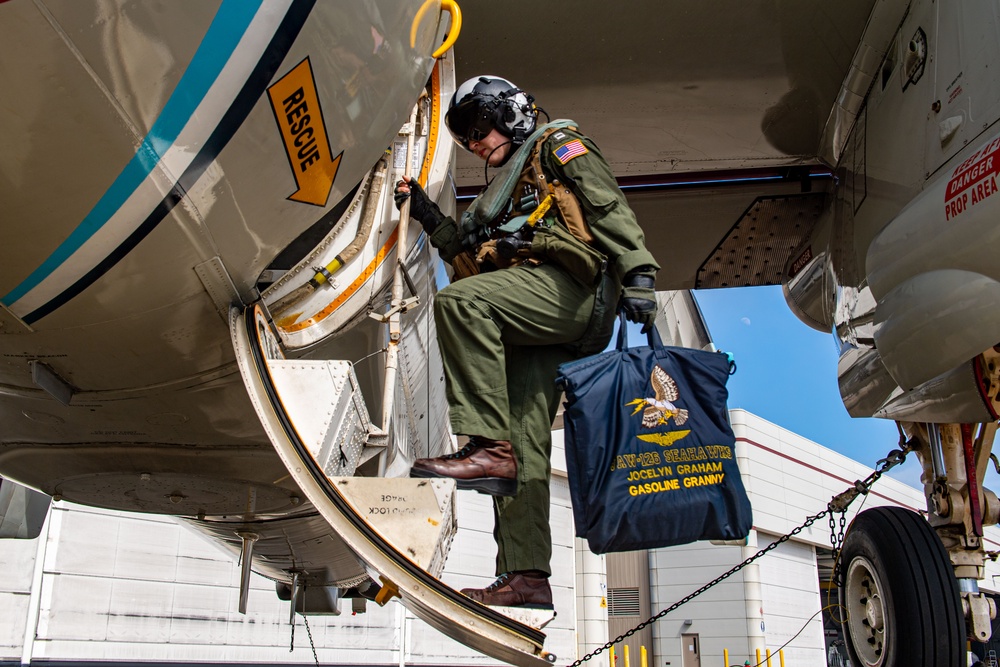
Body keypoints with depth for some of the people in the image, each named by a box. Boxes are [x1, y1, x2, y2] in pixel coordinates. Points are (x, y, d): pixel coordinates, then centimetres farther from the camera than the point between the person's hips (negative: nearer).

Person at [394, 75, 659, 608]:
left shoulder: (556, 145, 14)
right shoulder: (505, 190, 37)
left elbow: (608, 207, -4)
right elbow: (477, 266, 32)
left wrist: (635, 273, -19)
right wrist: (430, 219, 25)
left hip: (570, 286, -8)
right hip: (534, 331, 8)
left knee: (459, 301, -30)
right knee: (524, 445, -3)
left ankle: (487, 448, -34)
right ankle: (525, 575, -5)